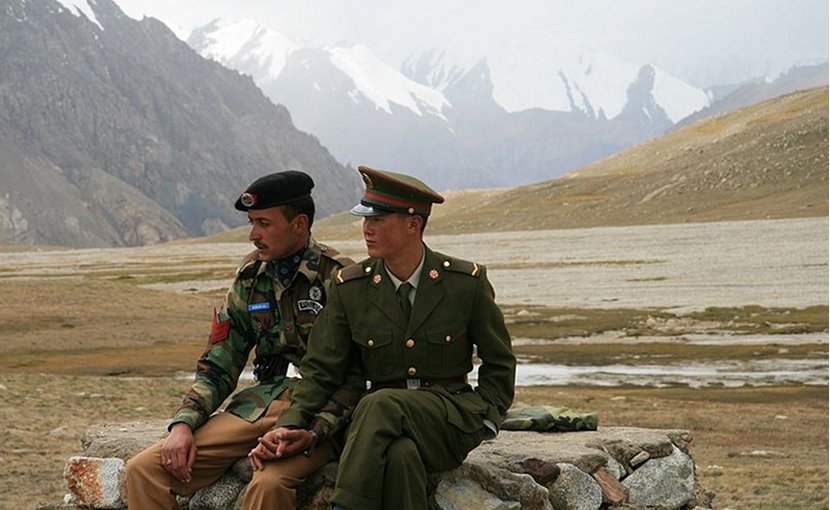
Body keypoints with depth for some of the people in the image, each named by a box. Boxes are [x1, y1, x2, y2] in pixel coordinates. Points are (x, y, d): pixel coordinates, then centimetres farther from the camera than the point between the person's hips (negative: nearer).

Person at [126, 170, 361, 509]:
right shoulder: (251, 276, 11)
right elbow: (217, 367, 14)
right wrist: (183, 423, -3)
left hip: (319, 413, -6)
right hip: (260, 403, 6)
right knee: (144, 470, -10)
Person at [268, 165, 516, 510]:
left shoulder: (467, 282, 0)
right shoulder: (349, 288, 4)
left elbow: (499, 363, 12)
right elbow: (321, 369, 5)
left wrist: (485, 419, -1)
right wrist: (291, 425, -11)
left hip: (452, 414, -1)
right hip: (384, 420, 1)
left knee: (381, 405, -35)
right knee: (400, 454, -38)